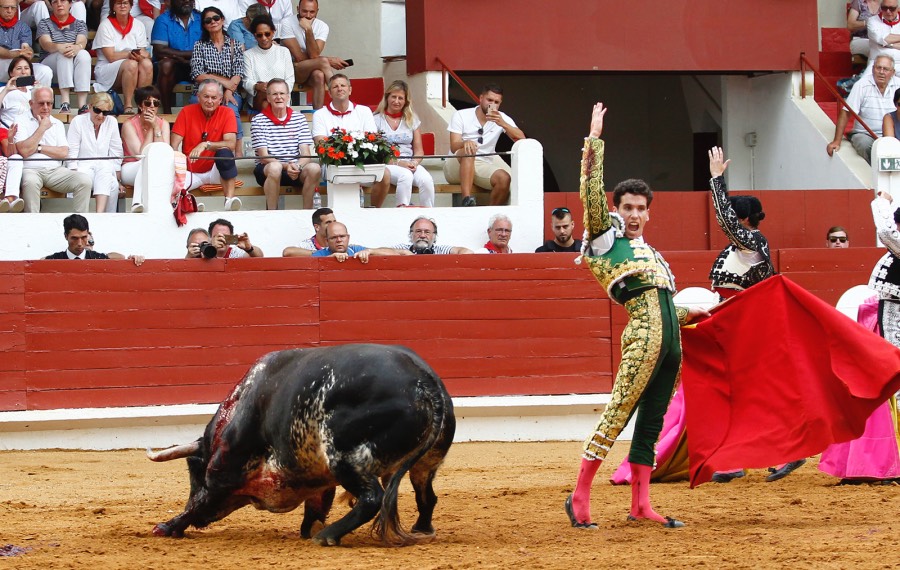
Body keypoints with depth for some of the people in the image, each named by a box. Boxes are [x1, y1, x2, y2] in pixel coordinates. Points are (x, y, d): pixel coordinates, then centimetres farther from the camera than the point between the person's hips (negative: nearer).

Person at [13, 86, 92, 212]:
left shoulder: (57, 124, 18)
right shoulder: (21, 121, 5)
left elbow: (64, 153, 5)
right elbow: (24, 151, -10)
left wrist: (39, 148, -4)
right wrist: (42, 128, -4)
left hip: (55, 170, 4)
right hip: (31, 169, -4)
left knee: (84, 180, -20)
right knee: (30, 182, -40)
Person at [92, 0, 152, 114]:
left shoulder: (138, 25, 8)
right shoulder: (105, 26, -4)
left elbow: (144, 53, 0)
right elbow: (111, 57, -12)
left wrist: (142, 55, -25)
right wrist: (130, 54, -23)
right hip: (106, 71, -4)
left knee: (147, 64, -28)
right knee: (131, 64, -34)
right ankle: (128, 107, -34)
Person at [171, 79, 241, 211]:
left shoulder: (227, 114, -3)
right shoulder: (187, 112, -1)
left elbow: (230, 144, -16)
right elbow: (174, 146, -7)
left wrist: (205, 145, -32)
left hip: (215, 170, 1)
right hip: (191, 172, -1)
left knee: (225, 153, -33)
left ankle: (230, 199, -34)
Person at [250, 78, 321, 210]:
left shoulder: (299, 118, 7)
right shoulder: (258, 121, -2)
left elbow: (306, 154, 0)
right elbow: (264, 157, -9)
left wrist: (297, 166, -23)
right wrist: (286, 166, -26)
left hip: (295, 169, 3)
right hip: (266, 170, -3)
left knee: (314, 168, -28)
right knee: (275, 167, -38)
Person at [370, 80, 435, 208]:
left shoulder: (412, 120, 18)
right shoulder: (377, 120, 6)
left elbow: (419, 150, 14)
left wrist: (414, 163, -9)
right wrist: (398, 163, -14)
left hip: (409, 163, 3)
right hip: (387, 164, -3)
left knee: (427, 180, -30)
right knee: (406, 176, -37)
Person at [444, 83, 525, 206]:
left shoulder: (502, 118, 5)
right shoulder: (461, 116, -1)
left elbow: (521, 139, -9)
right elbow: (454, 147, -12)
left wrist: (503, 124, -24)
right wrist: (465, 143, -36)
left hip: (483, 166, 2)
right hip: (455, 167, -2)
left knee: (504, 179, -29)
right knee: (467, 152, -37)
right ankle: (467, 200, -46)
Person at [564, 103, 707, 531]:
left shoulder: (650, 253, 28)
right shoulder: (606, 235, 9)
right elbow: (591, 192, -2)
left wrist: (690, 314, 28)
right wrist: (594, 140, -3)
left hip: (670, 336, 8)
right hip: (644, 333, -8)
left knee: (652, 419, 7)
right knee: (619, 409, -13)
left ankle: (640, 503, 9)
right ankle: (580, 496, -15)